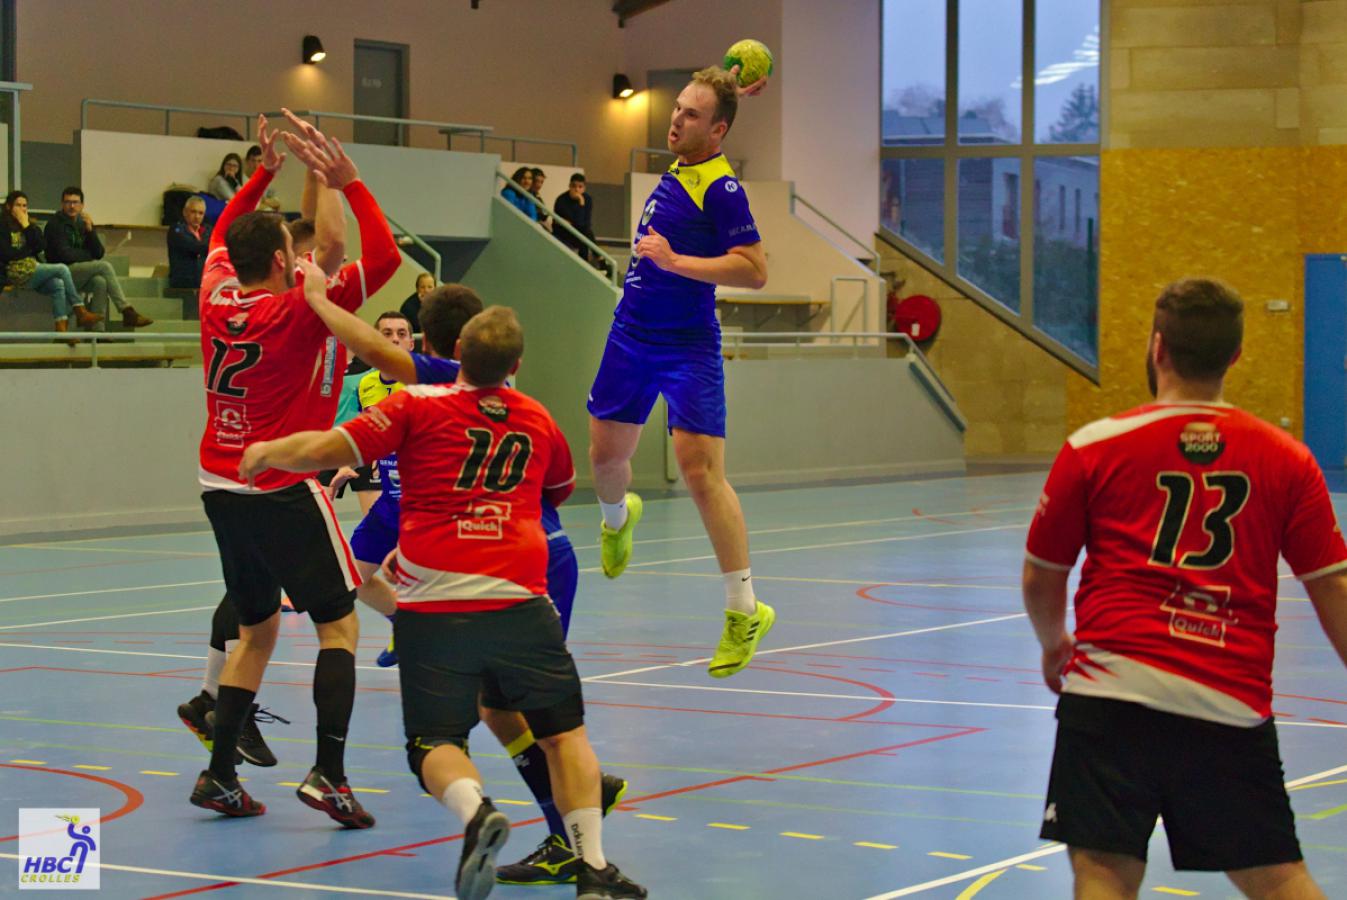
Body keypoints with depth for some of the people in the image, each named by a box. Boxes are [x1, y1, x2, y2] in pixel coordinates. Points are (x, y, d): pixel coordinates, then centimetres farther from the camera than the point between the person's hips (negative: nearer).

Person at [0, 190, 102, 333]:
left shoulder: (30, 226, 20)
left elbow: (42, 246, 5)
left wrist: (27, 227, -2)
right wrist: (29, 250, 0)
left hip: (32, 267, 6)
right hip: (16, 272, -6)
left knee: (58, 284, -26)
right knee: (62, 269, -20)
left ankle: (61, 328, -34)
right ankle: (81, 313, -18)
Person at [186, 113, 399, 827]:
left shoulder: (216, 300, 3)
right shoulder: (298, 311, -14)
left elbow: (222, 234, 24)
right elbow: (382, 258, -17)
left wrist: (263, 174, 25)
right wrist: (350, 184, -16)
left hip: (221, 490, 7)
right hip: (284, 491, -7)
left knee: (257, 629, 17)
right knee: (338, 626, 1)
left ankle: (220, 774, 12)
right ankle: (328, 773, -12)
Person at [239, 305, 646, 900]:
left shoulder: (418, 407, 2)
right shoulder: (539, 421, 14)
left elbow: (321, 452, -3)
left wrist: (266, 452, 18)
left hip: (434, 609, -1)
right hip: (520, 602, 2)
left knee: (435, 745, 7)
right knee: (564, 732, 12)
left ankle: (474, 810, -25)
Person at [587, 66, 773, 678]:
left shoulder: (721, 187, -16)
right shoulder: (678, 168, 7)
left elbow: (754, 270, -22)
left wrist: (673, 260, -26)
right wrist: (725, 88, 25)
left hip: (688, 348, -7)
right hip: (631, 336, 7)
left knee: (700, 469, -14)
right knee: (606, 454, 16)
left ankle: (745, 611, -9)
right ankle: (618, 518, 53)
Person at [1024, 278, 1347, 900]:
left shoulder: (1093, 448, 3)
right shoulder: (1287, 460, 7)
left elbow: (1041, 578, 13)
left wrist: (1053, 645, 33)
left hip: (1112, 691, -2)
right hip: (1236, 703, 2)